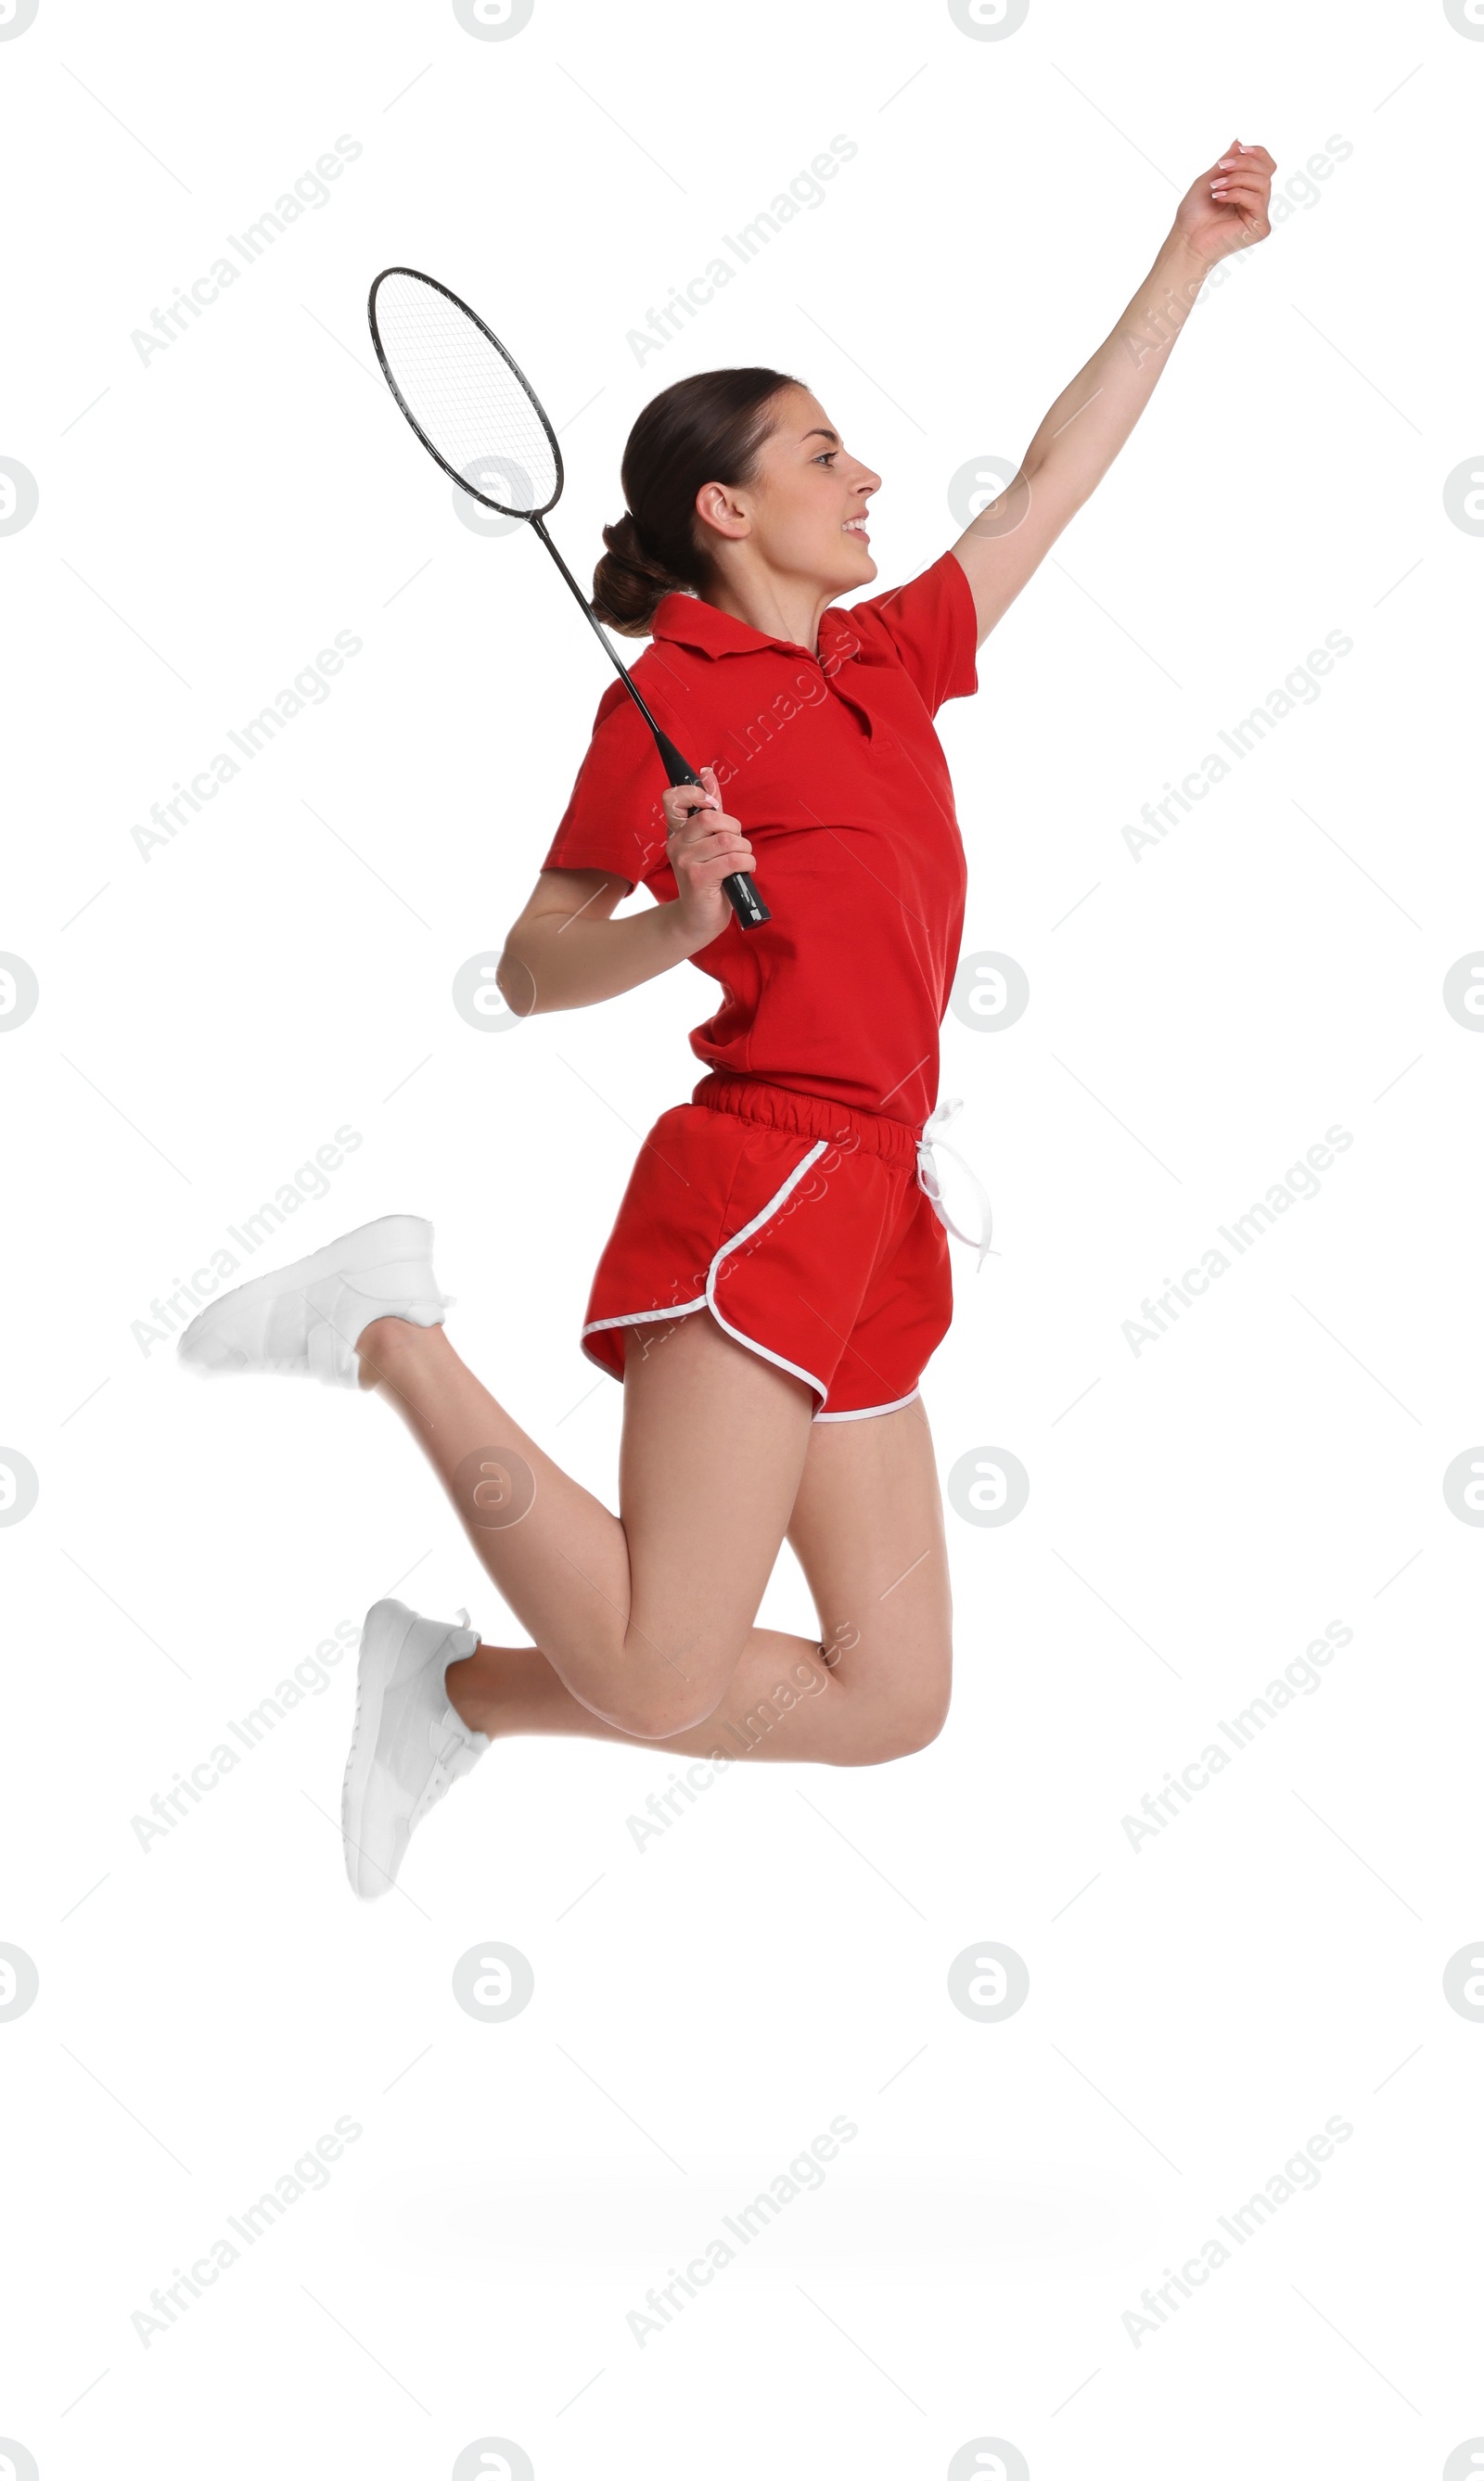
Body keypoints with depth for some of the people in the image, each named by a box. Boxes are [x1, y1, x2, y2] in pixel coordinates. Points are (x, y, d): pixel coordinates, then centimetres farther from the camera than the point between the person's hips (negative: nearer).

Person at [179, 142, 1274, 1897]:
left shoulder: (889, 655, 19)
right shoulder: (678, 689, -2)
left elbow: (1044, 490, 28)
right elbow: (531, 971, -3)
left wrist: (1185, 265, 30)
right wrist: (680, 924, -21)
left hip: (870, 1220, 8)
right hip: (766, 1179, -8)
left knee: (894, 1701, 4)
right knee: (659, 1678, -18)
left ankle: (459, 1691, 14)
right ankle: (396, 1333, 0)